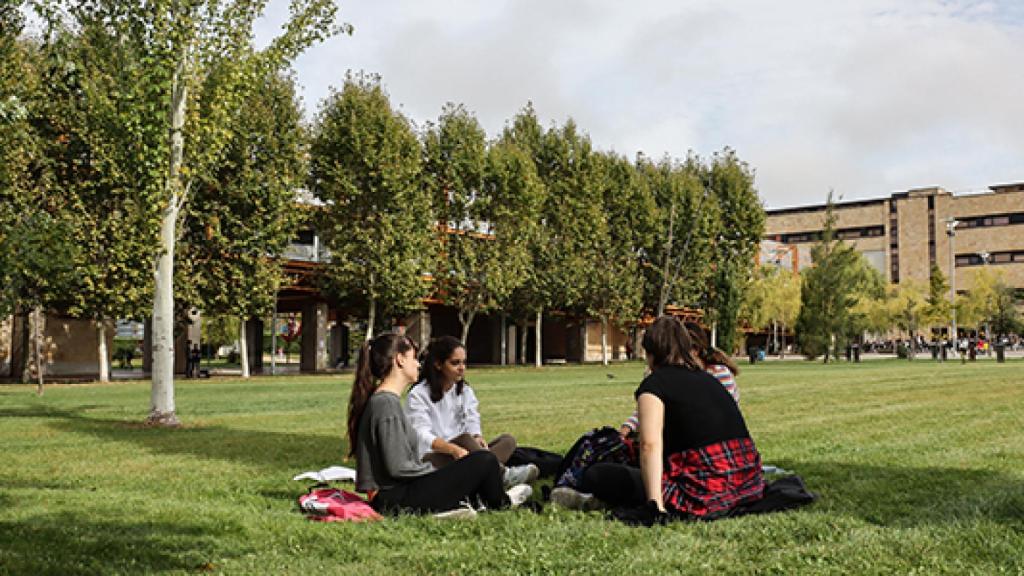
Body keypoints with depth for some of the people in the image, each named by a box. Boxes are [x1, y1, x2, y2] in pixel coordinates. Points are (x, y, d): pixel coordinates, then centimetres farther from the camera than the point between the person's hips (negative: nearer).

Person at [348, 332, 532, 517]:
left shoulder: (378, 400, 12)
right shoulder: (387, 403, -18)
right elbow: (397, 467, -22)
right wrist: (436, 470, -7)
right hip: (394, 500, -10)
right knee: (485, 460, -3)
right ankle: (499, 502, 22)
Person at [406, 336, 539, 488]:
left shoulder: (465, 391, 15)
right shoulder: (418, 395, -6)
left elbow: (472, 424, 2)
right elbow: (423, 435, -22)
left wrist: (477, 438, -24)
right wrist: (454, 449, -41)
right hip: (431, 459, -6)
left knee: (507, 440, -15)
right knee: (464, 439, -33)